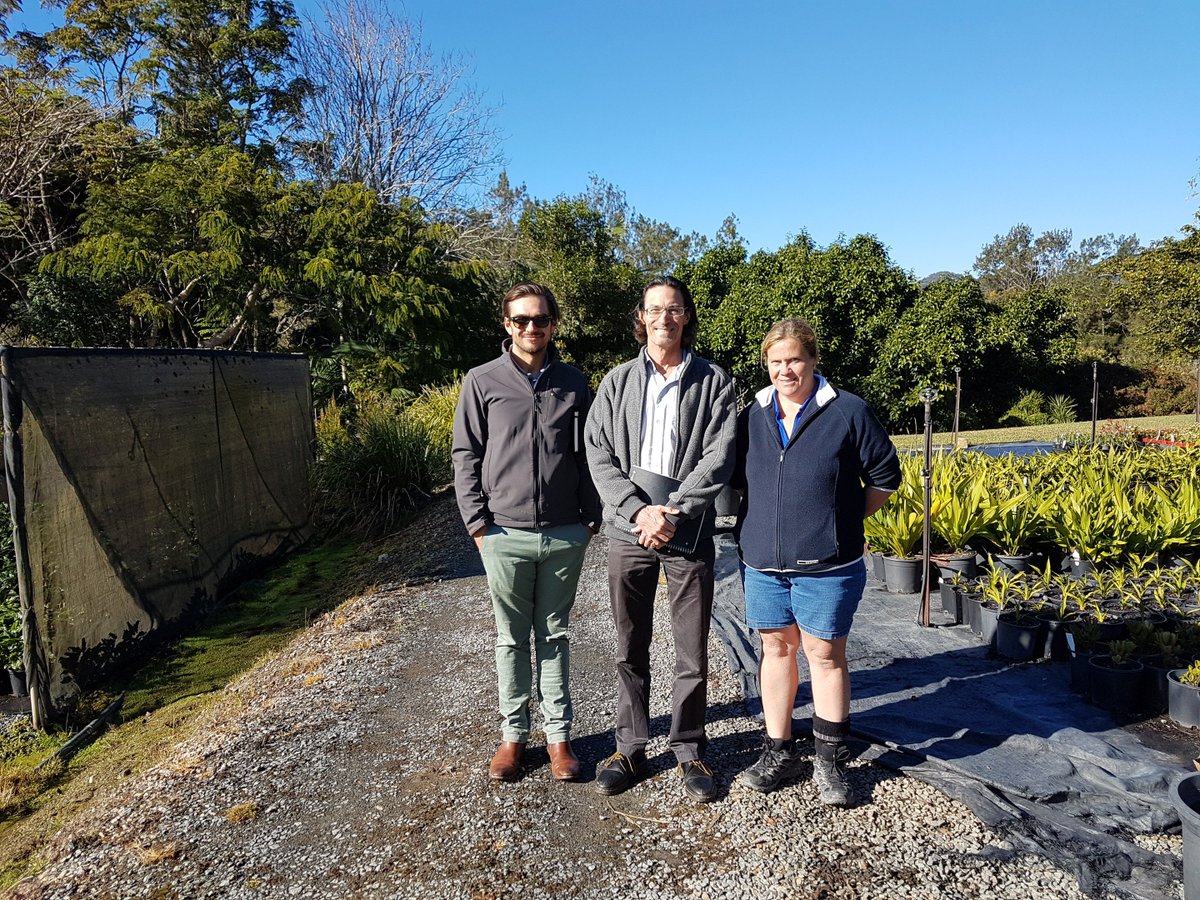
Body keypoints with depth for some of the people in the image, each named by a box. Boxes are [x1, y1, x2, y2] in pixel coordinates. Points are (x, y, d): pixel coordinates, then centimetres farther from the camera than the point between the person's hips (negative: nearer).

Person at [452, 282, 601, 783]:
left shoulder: (573, 383, 6)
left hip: (564, 535, 1)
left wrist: (592, 516, 5)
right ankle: (513, 735, 25)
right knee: (512, 639, 11)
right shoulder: (482, 382, 1)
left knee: (553, 636, 12)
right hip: (505, 535, -1)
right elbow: (465, 456, 2)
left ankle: (558, 734, 23)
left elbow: (587, 455, 10)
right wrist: (477, 521, -4)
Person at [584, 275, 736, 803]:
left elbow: (719, 458, -7)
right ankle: (630, 749, 27)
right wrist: (638, 511, -15)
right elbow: (599, 455, -2)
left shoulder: (714, 382, 3)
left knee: (692, 653, 7)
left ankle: (689, 751, 25)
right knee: (630, 650, 12)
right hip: (628, 532, 2)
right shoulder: (617, 382, 7)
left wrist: (673, 513, -17)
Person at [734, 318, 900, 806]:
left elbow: (885, 476, 2)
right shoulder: (752, 416, 6)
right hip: (762, 562, 4)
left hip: (826, 564, -4)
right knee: (775, 648, 13)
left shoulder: (848, 412, -6)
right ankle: (778, 751, 27)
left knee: (825, 655, 5)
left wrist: (845, 520, -1)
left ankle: (829, 761, 20)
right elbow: (737, 479, 19)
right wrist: (755, 525, 7)